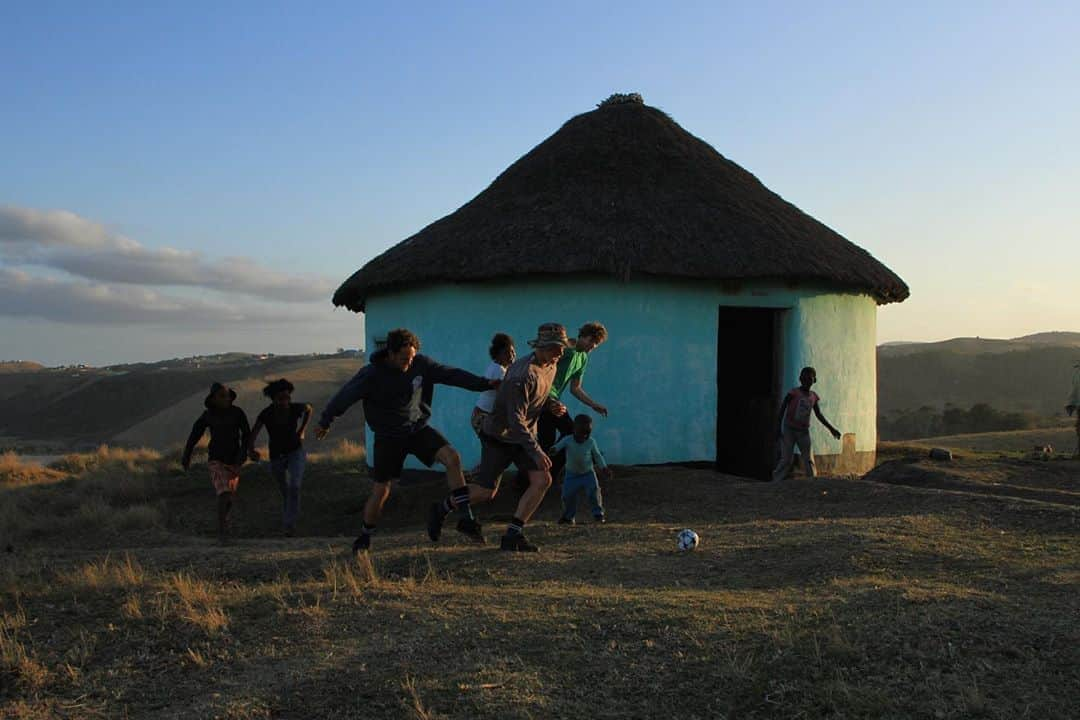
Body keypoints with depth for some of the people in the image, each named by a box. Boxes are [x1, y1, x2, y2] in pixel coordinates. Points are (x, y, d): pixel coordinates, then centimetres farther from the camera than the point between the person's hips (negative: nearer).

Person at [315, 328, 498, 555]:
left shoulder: (420, 364, -8)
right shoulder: (371, 375, -16)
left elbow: (451, 374, -3)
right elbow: (345, 397, -4)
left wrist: (485, 383, -7)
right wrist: (325, 422, 8)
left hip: (419, 429, 3)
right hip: (388, 437, -3)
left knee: (452, 458, -20)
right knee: (380, 491, -2)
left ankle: (466, 519, -15)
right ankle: (364, 538, 23)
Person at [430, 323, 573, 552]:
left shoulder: (550, 367, 0)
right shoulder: (523, 374, -29)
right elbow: (516, 419, -29)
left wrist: (553, 405, -3)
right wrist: (536, 451, -32)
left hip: (525, 435, 8)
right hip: (499, 435, -7)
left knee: (543, 480, -12)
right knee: (485, 492, -2)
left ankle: (512, 537, -6)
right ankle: (442, 509, 27)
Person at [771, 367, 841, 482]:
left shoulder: (814, 397, 3)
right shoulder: (793, 393, -11)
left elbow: (819, 415, 15)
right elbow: (782, 410, -9)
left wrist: (831, 429, 12)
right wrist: (779, 429, -15)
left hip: (803, 431, 4)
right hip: (789, 429, -4)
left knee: (809, 460, -2)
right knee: (787, 459, -9)